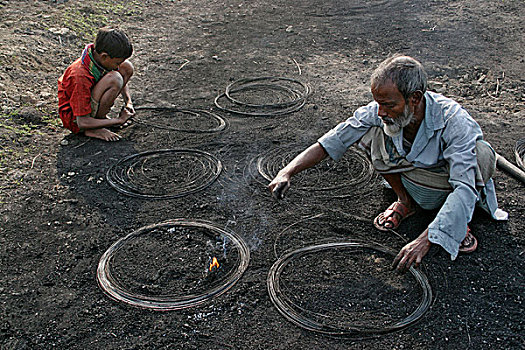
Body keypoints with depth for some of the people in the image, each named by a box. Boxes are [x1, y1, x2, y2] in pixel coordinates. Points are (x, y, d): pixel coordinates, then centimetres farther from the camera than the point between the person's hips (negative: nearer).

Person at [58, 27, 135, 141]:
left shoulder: (97, 55, -12)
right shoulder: (81, 77, -34)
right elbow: (82, 123, -30)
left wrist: (128, 102, -6)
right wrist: (118, 121, -24)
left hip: (88, 102, 8)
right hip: (75, 120, -8)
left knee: (127, 67, -2)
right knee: (114, 79, -31)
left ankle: (100, 116, 2)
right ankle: (93, 130, -15)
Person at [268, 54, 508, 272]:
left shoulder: (453, 121, -36)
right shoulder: (377, 114, -25)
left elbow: (465, 189, -43)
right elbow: (331, 142, -20)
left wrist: (425, 240, -53)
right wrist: (287, 172, -34)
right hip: (416, 189, 3)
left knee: (481, 153, -36)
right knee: (370, 133, -22)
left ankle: (457, 220, -6)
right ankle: (405, 201, 2)